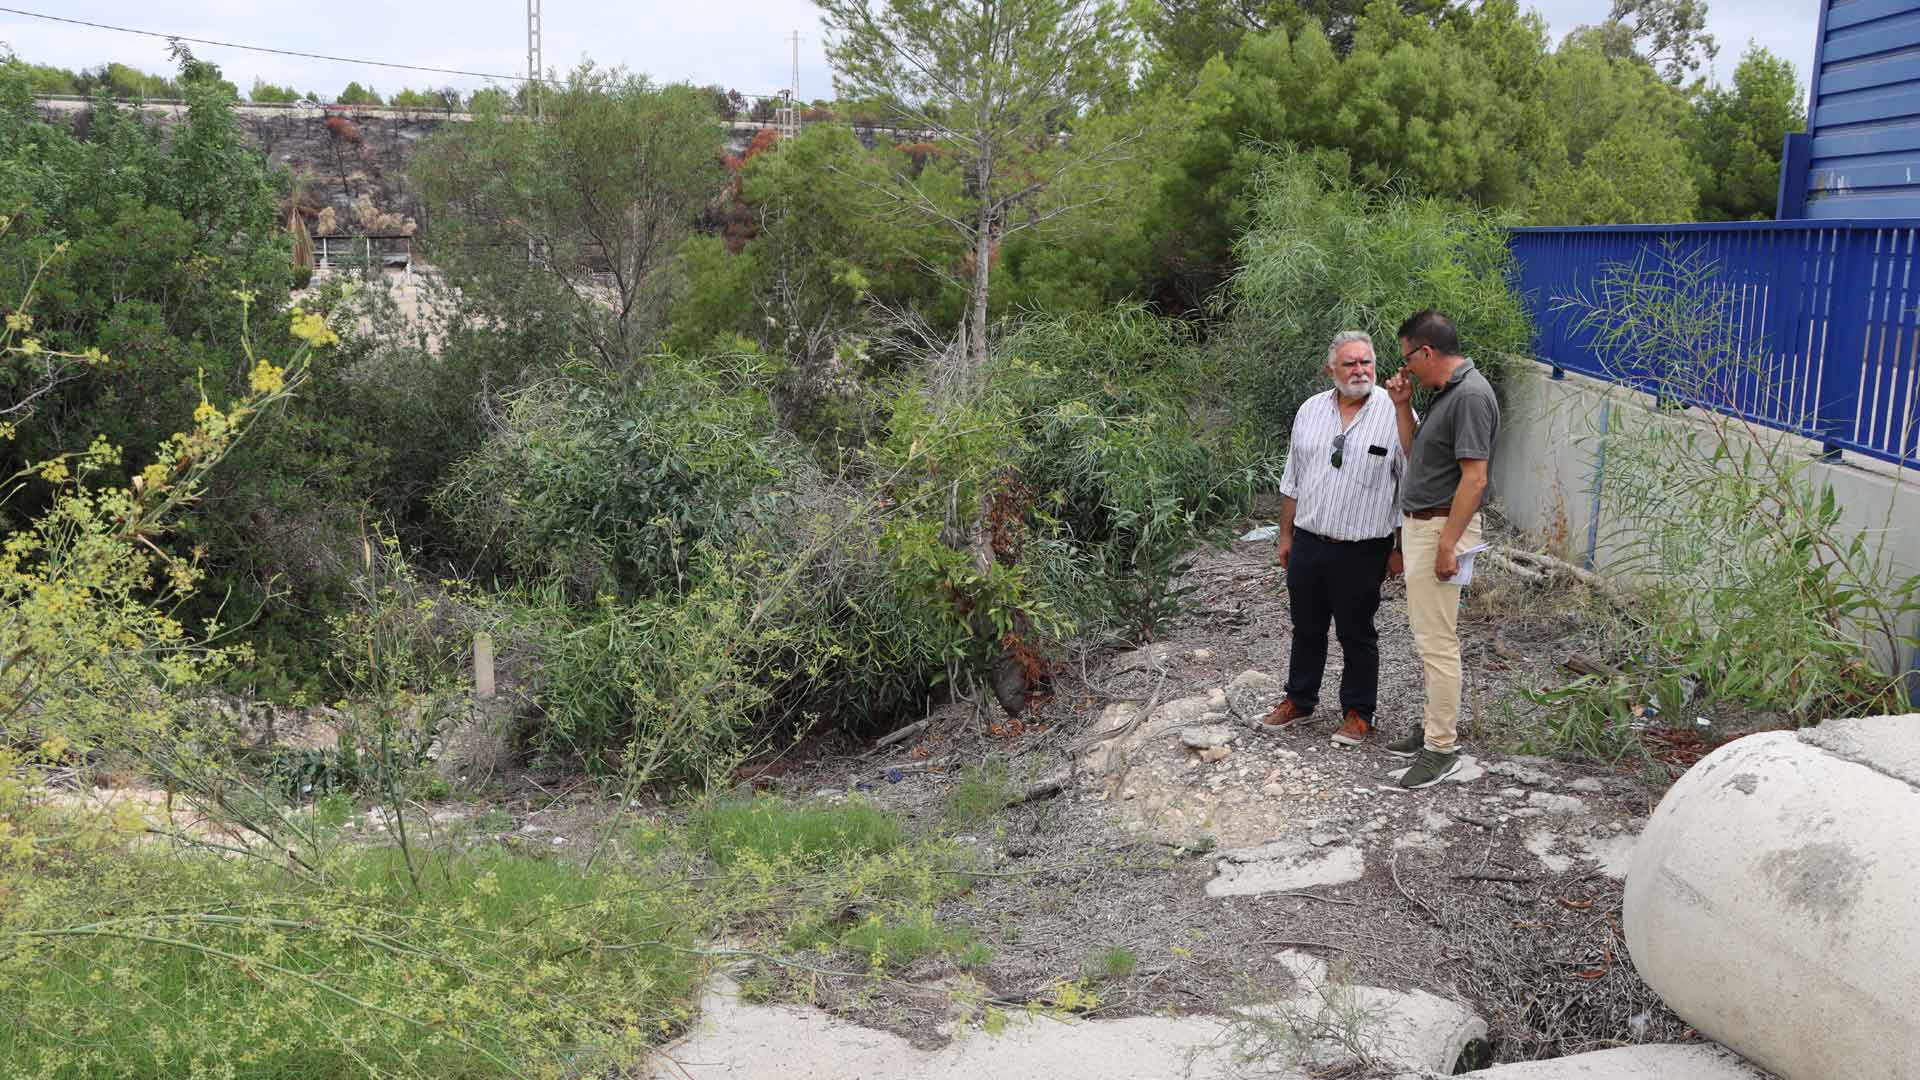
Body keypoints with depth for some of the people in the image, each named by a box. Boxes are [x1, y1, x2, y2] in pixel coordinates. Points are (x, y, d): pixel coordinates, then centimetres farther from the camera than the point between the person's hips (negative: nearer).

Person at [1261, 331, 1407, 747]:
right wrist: (1286, 535, 12)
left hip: (1361, 550, -4)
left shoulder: (1395, 413, -9)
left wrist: (1401, 549, -7)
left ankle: (1358, 713, 22)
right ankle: (1299, 700, 33)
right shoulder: (1310, 410, 5)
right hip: (1307, 542, 4)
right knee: (1306, 628, 17)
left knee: (1357, 635, 8)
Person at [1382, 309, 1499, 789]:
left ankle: (1442, 749, 0)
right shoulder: (1445, 391, 13)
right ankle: (1437, 726, 29)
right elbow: (1414, 454, 21)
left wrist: (1448, 544, -23)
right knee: (1429, 634, 17)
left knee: (1437, 639, -6)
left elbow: (1474, 478, -22)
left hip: (1442, 528, -11)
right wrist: (1402, 406, 9)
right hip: (1420, 524, 11)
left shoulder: (1471, 395, -19)